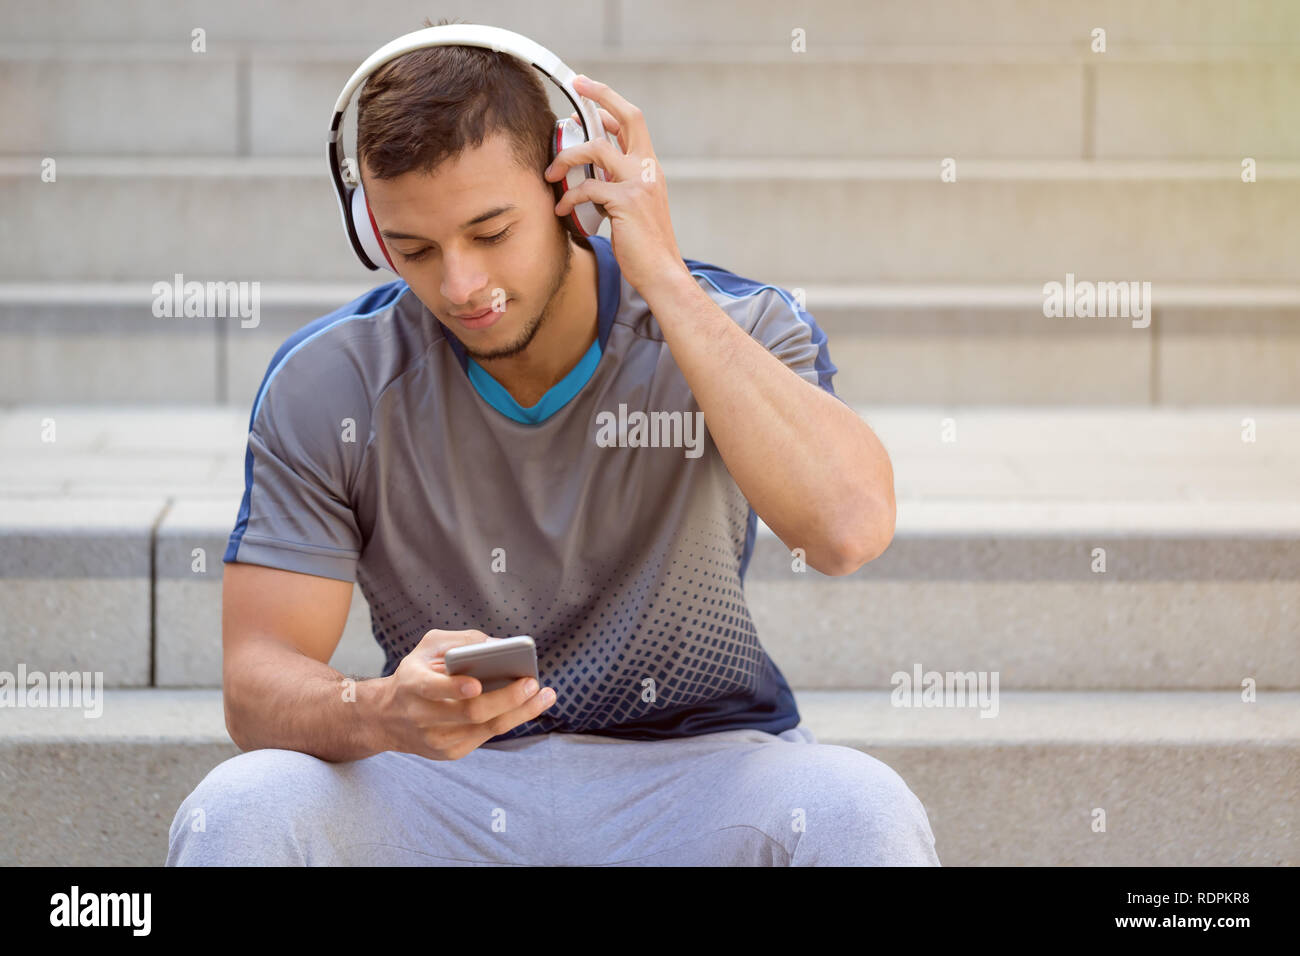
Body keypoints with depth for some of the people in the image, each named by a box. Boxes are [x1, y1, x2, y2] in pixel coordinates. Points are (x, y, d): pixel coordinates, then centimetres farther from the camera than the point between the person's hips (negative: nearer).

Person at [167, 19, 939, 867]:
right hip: (440, 782, 1)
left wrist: (664, 278, -22)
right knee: (239, 811, -29)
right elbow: (260, 680, -8)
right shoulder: (325, 384, -4)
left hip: (697, 766, -1)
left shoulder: (742, 327, -7)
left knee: (860, 813, -33)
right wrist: (381, 714, -33)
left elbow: (850, 527, -27)